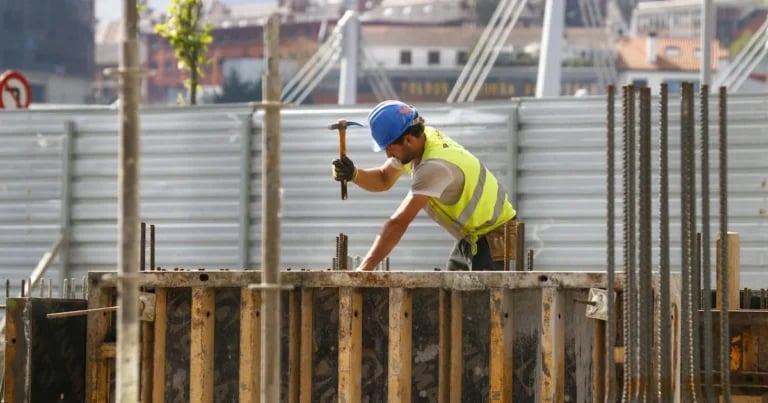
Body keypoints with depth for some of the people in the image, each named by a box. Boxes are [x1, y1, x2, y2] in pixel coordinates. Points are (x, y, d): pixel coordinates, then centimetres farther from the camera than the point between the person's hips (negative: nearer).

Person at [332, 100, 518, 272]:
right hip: (470, 239, 10)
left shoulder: (435, 166, -31)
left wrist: (362, 270, -35)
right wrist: (353, 174, -12)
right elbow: (383, 180, 10)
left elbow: (398, 224, -34)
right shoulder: (419, 140, -5)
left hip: (492, 241, -10)